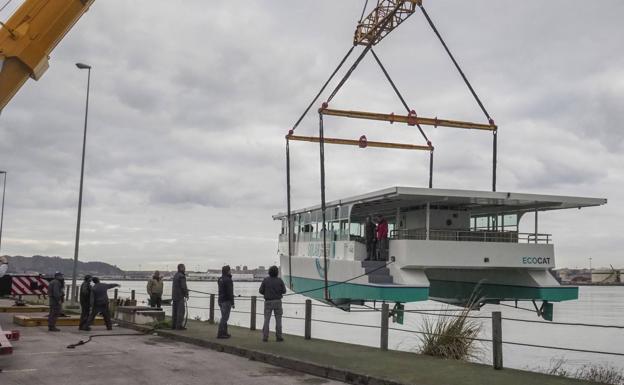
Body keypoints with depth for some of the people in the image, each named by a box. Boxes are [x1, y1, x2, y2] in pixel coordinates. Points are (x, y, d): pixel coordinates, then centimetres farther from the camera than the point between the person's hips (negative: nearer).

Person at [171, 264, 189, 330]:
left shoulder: (175, 275, 15)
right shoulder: (182, 276, -14)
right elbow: (183, 287, -19)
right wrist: (186, 294, -7)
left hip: (174, 296, 9)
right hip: (180, 296, -9)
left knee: (175, 311, 11)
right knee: (181, 311, -7)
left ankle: (173, 325, 14)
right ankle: (179, 326, -9)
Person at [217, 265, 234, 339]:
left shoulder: (220, 279, 11)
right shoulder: (228, 280, -16)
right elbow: (230, 292, -18)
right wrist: (232, 303, -15)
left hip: (221, 301, 9)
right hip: (226, 301, -9)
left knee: (224, 317, 16)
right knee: (224, 317, -6)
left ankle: (224, 333, 21)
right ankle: (220, 334, -6)